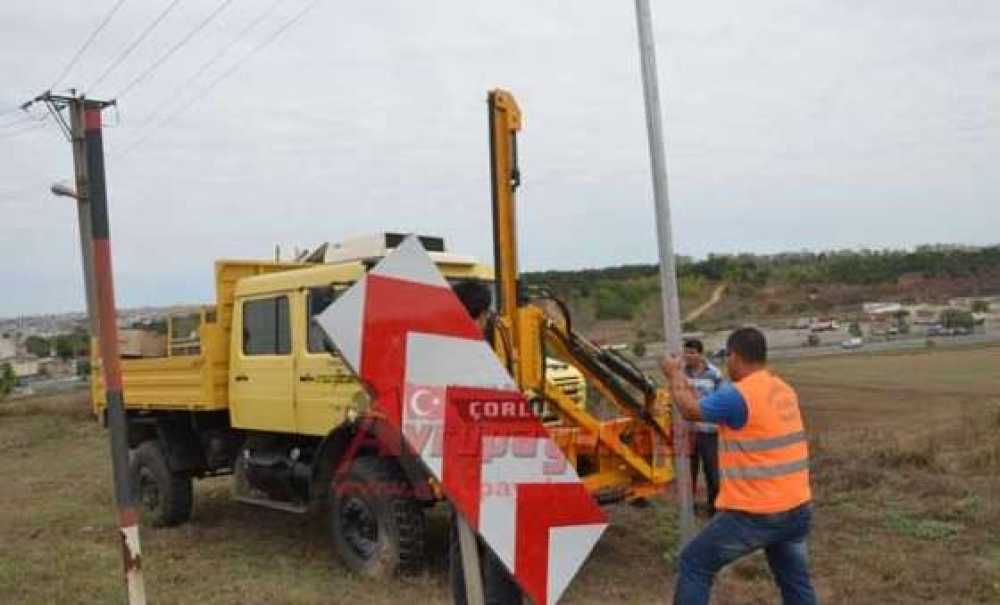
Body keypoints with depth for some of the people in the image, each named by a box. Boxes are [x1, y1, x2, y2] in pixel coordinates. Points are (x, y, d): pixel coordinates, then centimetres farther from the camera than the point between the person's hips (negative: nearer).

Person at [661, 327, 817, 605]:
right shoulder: (784, 391, 8)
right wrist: (692, 390, 25)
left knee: (694, 565, 8)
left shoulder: (738, 395, -19)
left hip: (755, 515, -8)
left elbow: (691, 411, -3)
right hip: (797, 509, 8)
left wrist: (675, 376, 13)